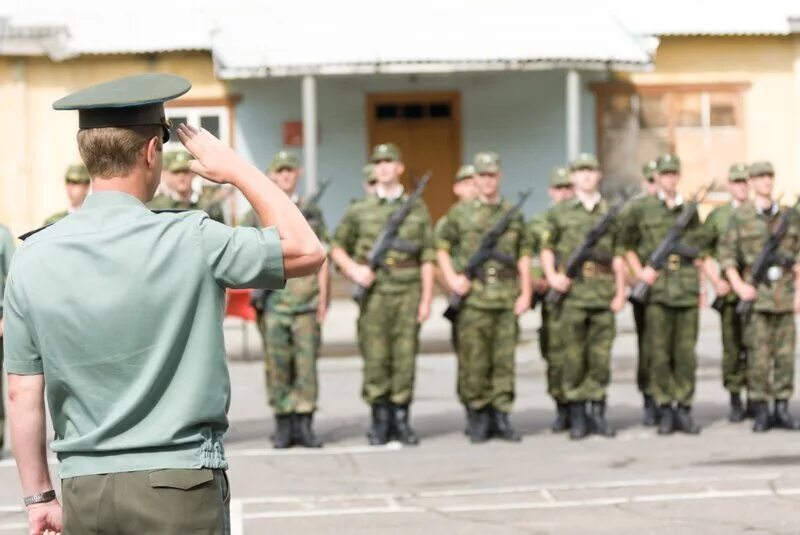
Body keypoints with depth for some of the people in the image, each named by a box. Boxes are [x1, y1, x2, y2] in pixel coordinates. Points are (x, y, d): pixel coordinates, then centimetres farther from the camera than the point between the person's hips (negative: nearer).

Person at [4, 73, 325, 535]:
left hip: (83, 490, 4)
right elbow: (307, 250, 1)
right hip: (178, 481, -4)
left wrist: (39, 496, 13)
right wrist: (235, 168, 7)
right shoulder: (189, 241, -11)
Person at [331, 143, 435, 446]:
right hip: (374, 293, 0)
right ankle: (379, 422, 5)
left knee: (405, 358, 0)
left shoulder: (417, 209, 9)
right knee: (375, 358, -2)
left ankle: (401, 420, 7)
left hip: (408, 292, 0)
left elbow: (427, 259, 7)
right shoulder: (359, 210, 8)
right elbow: (336, 248, 14)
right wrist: (353, 269, -5)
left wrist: (426, 298, 1)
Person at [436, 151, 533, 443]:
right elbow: (441, 246, 9)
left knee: (504, 361, 2)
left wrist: (525, 292, 4)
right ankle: (477, 418, 5)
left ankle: (501, 418, 8)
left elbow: (524, 255, 12)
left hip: (507, 298, 2)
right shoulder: (460, 212, 5)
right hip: (473, 296, -2)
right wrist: (451, 278, -5)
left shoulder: (514, 214, 12)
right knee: (474, 362, -2)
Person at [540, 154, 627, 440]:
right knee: (573, 357, -1)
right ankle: (577, 417, 4)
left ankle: (598, 413, 10)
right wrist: (551, 276, -9)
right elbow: (546, 249, 9)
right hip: (572, 292, -2)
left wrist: (620, 293, 2)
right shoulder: (559, 212, 8)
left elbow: (618, 257, 10)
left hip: (603, 294, 2)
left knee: (601, 357, 2)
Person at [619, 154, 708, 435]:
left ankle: (684, 409, 7)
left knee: (686, 353, 2)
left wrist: (700, 285, 13)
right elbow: (625, 243, 8)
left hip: (687, 288, 3)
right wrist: (639, 271, -4)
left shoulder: (690, 210, 13)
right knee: (659, 354, -2)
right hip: (656, 287, -3)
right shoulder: (641, 208, 3)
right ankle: (664, 410, 3)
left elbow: (699, 249, 18)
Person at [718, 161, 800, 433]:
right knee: (758, 354, -5)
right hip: (756, 292, -3)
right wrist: (739, 286, -10)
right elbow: (725, 253, 0)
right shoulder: (740, 216, 1)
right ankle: (760, 412, 0)